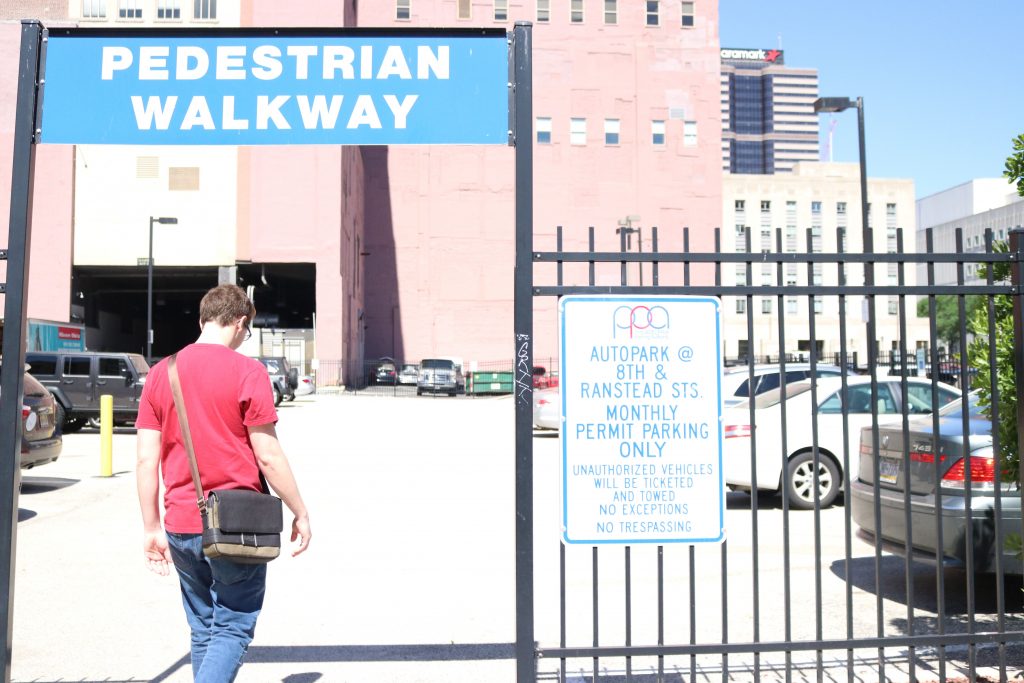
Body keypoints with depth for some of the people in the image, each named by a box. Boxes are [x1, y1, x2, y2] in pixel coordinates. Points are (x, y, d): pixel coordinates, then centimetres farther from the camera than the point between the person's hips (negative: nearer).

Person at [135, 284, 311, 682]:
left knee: (203, 631, 19)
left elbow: (146, 459, 3)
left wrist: (152, 528, 11)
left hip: (180, 526, 5)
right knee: (232, 631, 5)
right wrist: (300, 513, -1)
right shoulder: (247, 372, -11)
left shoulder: (160, 373, 4)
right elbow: (268, 457, -12)